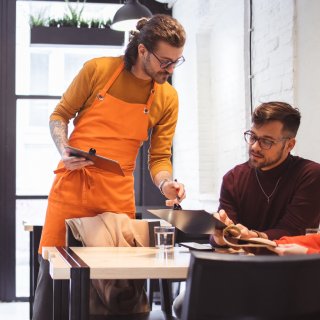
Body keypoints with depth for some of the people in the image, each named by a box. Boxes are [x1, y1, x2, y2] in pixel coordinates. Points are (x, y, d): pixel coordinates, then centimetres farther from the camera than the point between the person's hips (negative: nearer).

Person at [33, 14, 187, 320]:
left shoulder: (167, 98, 1)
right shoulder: (98, 70, -5)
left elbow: (159, 157, 4)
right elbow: (59, 115, 4)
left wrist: (165, 184, -16)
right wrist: (65, 151, -13)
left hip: (117, 194, 2)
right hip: (72, 183, -2)